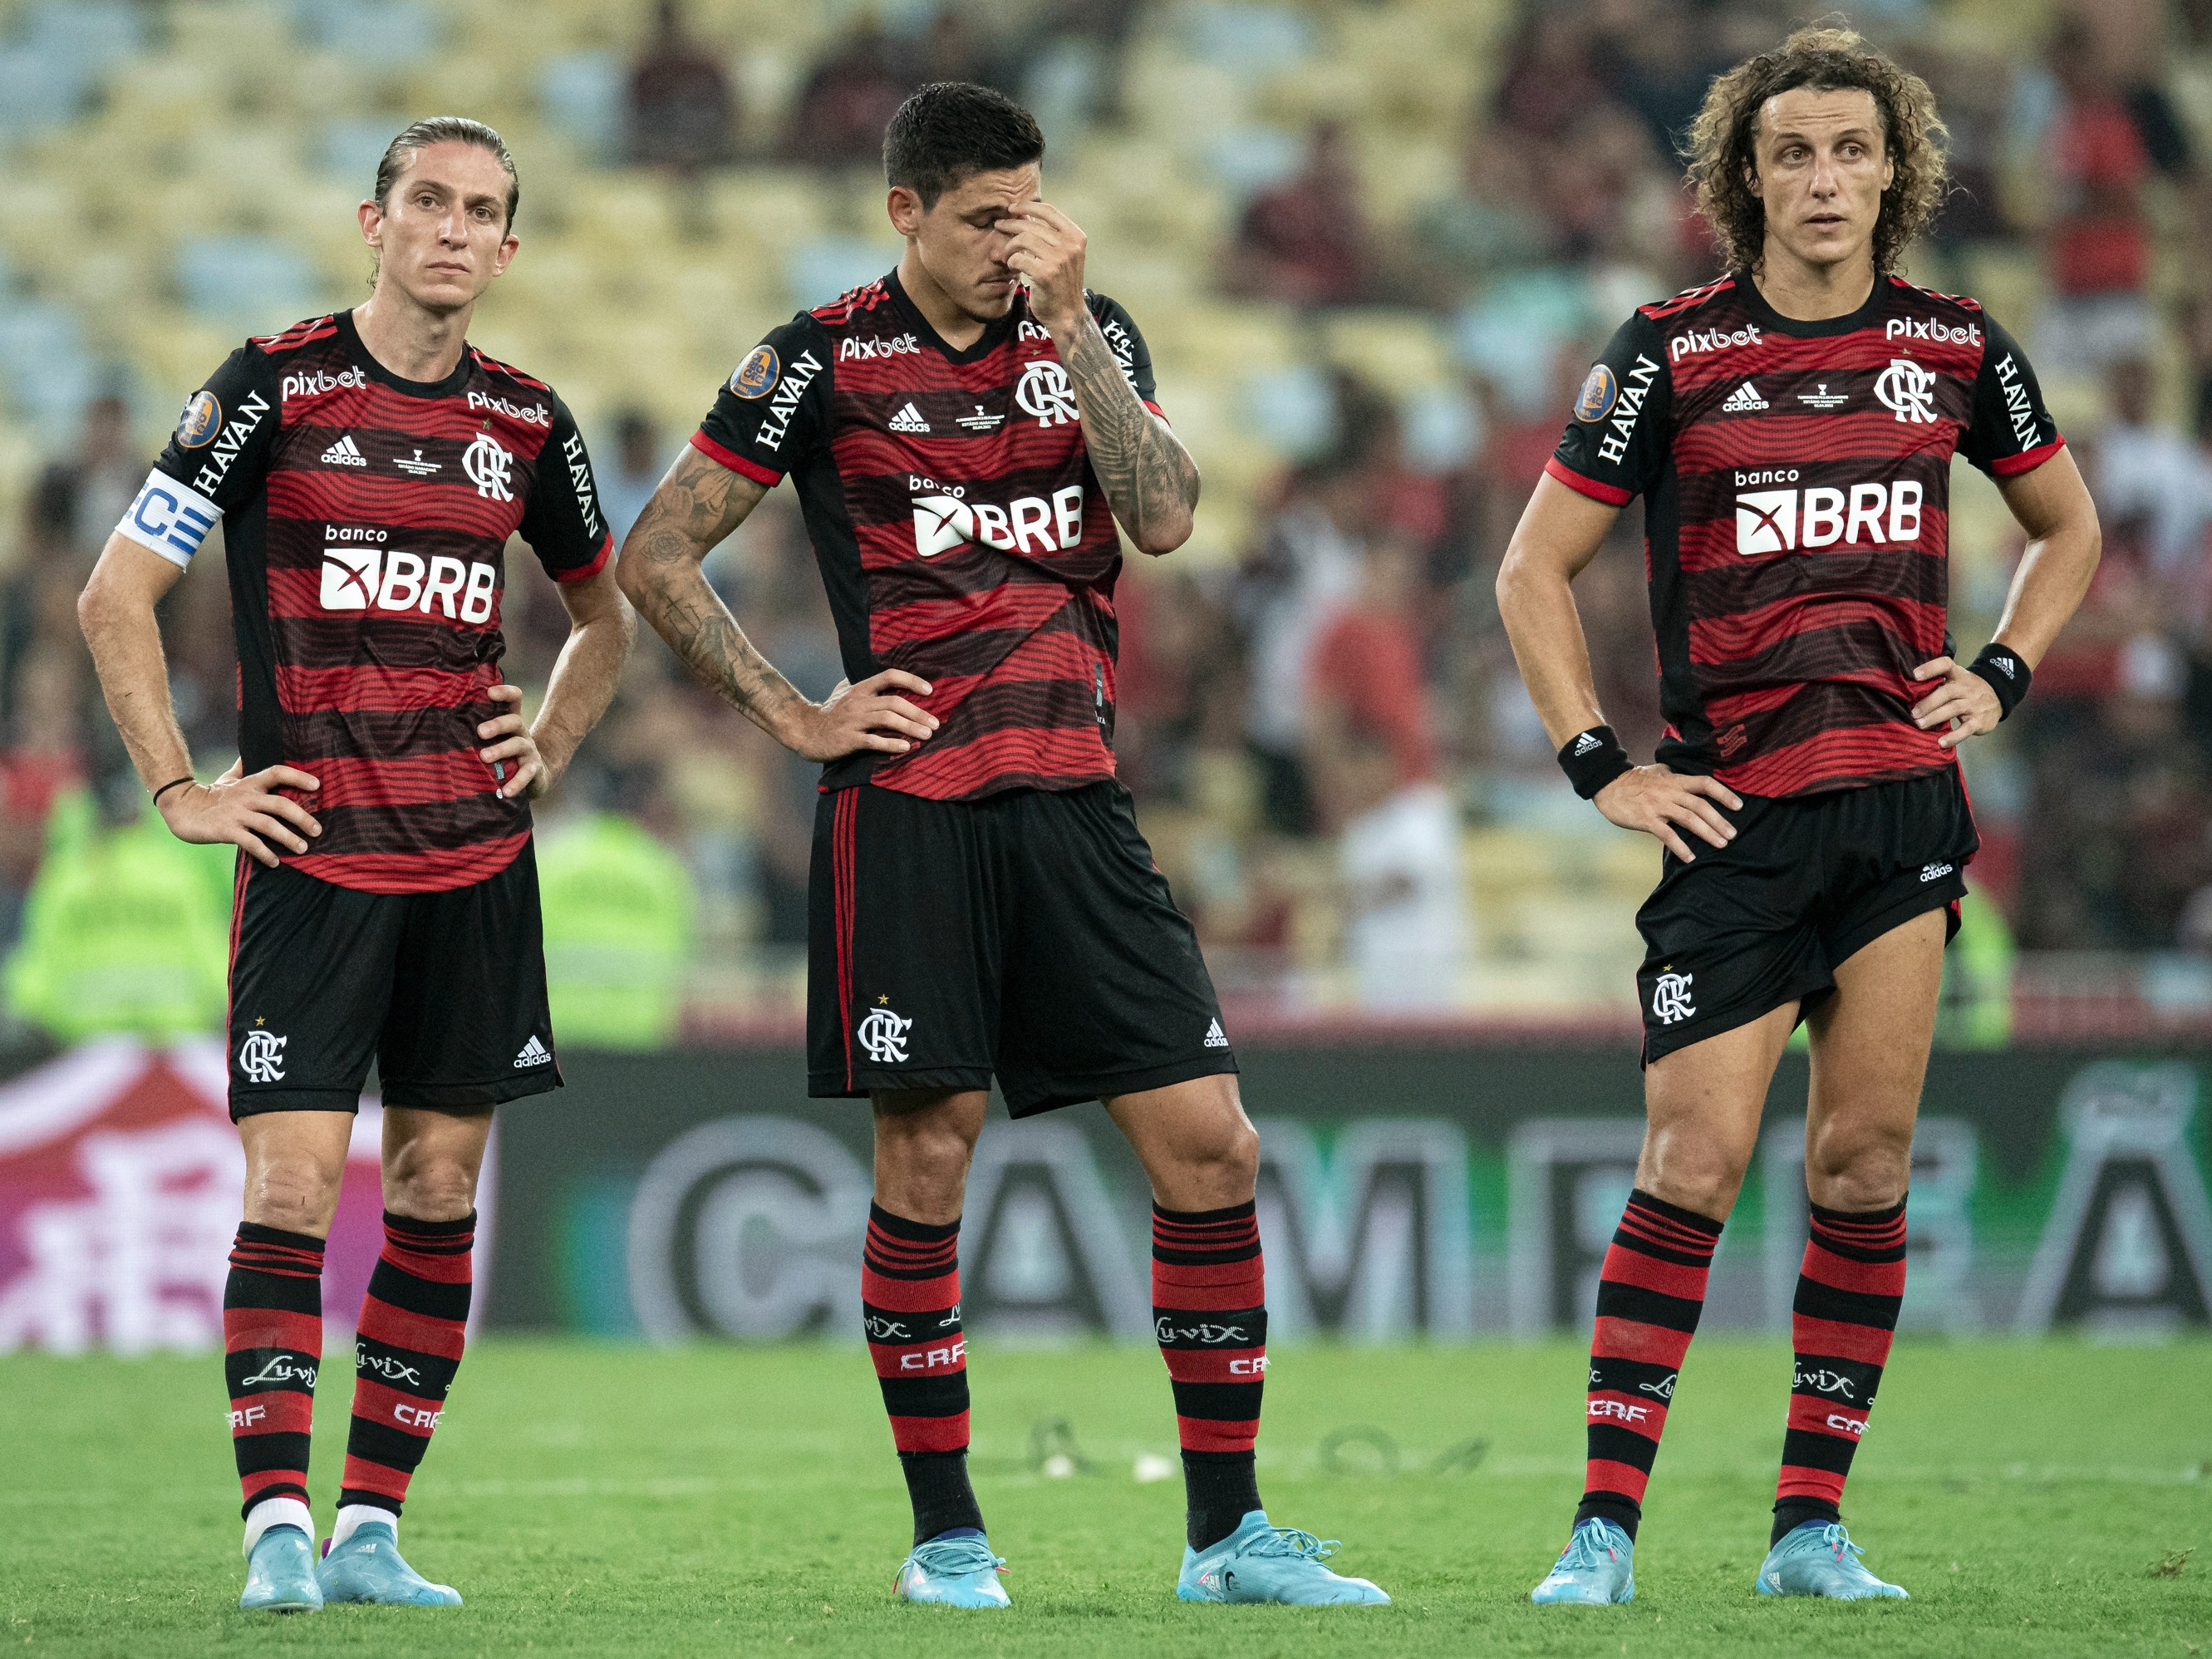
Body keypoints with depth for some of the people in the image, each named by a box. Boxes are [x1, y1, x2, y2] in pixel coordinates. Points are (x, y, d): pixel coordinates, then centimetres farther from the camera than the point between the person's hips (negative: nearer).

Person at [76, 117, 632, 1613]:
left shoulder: (527, 423, 9)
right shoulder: (275, 388, -4)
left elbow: (606, 615, 27)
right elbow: (116, 598, -3)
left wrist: (549, 747, 11)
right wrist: (183, 791, -7)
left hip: (476, 856, 5)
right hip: (314, 849, -5)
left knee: (441, 1184, 5)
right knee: (294, 1180, -12)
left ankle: (371, 1528, 11)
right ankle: (278, 1529, -13)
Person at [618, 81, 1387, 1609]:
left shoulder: (1092, 333, 11)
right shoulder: (826, 360, 1)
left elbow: (1164, 517, -5)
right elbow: (658, 556, 3)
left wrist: (1067, 323, -10)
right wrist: (793, 718, -1)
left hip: (1077, 798, 3)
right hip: (911, 808, -3)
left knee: (1210, 1143, -3)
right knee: (928, 1156, -2)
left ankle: (1227, 1534, 4)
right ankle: (947, 1536, 9)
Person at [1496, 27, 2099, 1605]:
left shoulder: (1956, 347, 7)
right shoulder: (1672, 352, -1)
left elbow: (2069, 529, 24)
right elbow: (1536, 570, 4)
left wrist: (2000, 674, 9)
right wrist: (1599, 765, -3)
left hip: (1905, 792, 3)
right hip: (1732, 810, -2)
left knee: (1865, 1158, 0)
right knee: (1695, 1165, -9)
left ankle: (1812, 1524, 6)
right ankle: (1605, 1527, -6)